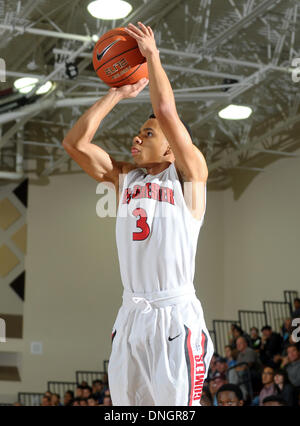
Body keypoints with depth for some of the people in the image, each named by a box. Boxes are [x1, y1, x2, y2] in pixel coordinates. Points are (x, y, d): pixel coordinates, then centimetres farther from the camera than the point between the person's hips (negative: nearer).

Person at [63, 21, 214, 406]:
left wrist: (152, 55, -2)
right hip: (131, 314, 6)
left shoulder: (189, 174, 0)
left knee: (175, 405, -9)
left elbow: (165, 111, -13)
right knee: (127, 403, 7)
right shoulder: (124, 176, 16)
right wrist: (117, 94, 13)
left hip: (175, 316, -6)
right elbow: (74, 142, 10)